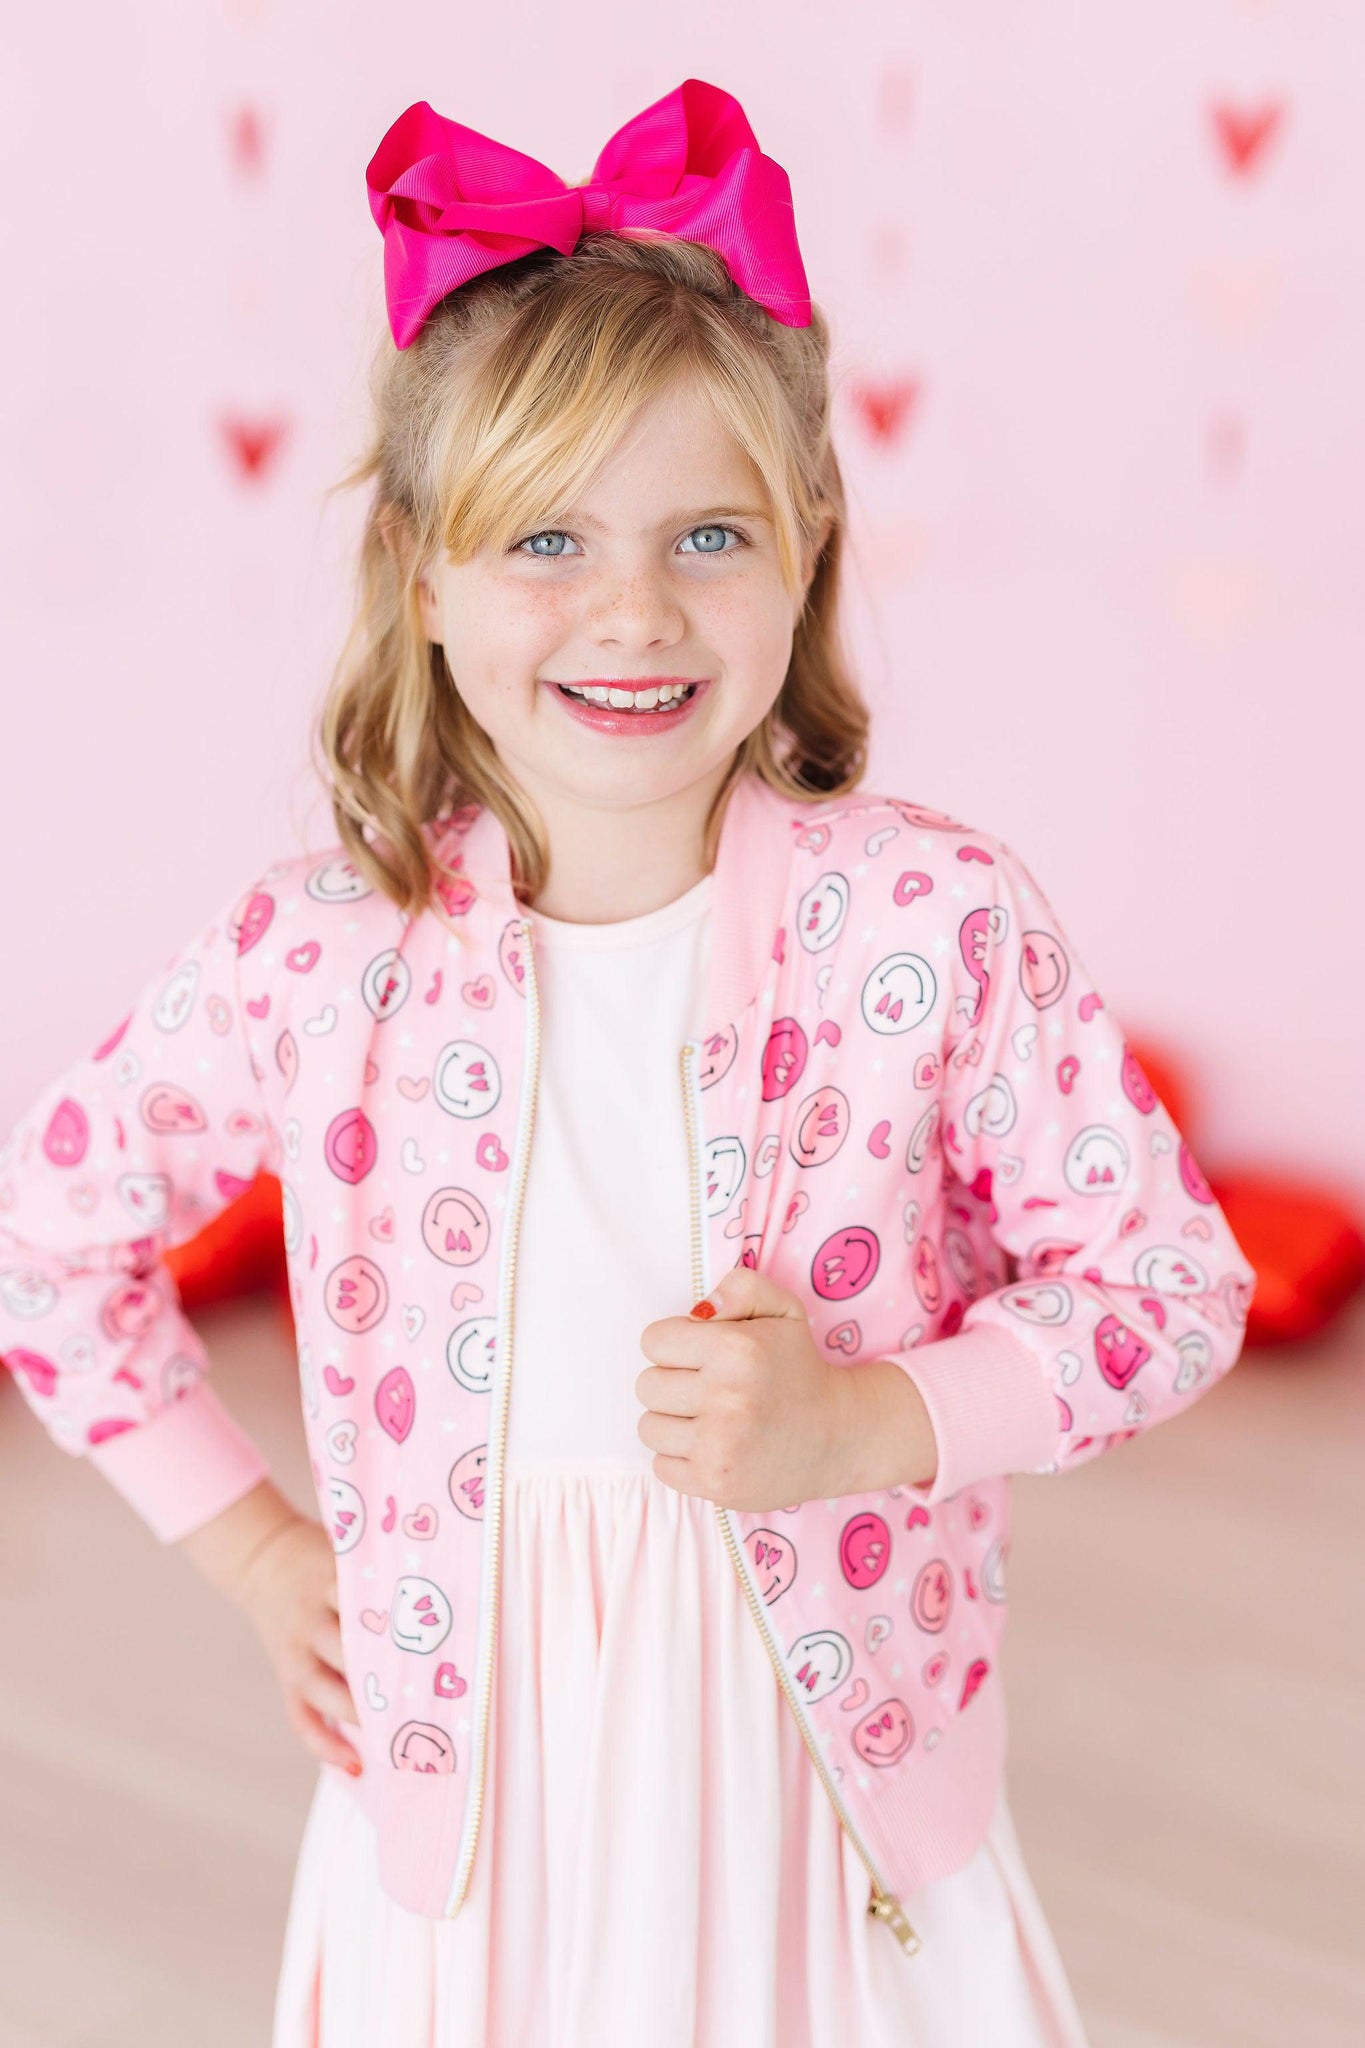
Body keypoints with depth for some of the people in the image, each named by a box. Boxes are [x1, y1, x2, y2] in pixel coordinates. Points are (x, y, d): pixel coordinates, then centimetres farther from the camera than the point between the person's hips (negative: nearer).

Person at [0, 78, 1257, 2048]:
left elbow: (1172, 1279, -5)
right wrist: (247, 1540, 3)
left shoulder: (934, 918, -15)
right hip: (467, 1792, 1)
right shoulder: (317, 955, -11)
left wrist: (868, 1424, -19)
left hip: (837, 1761, 0)